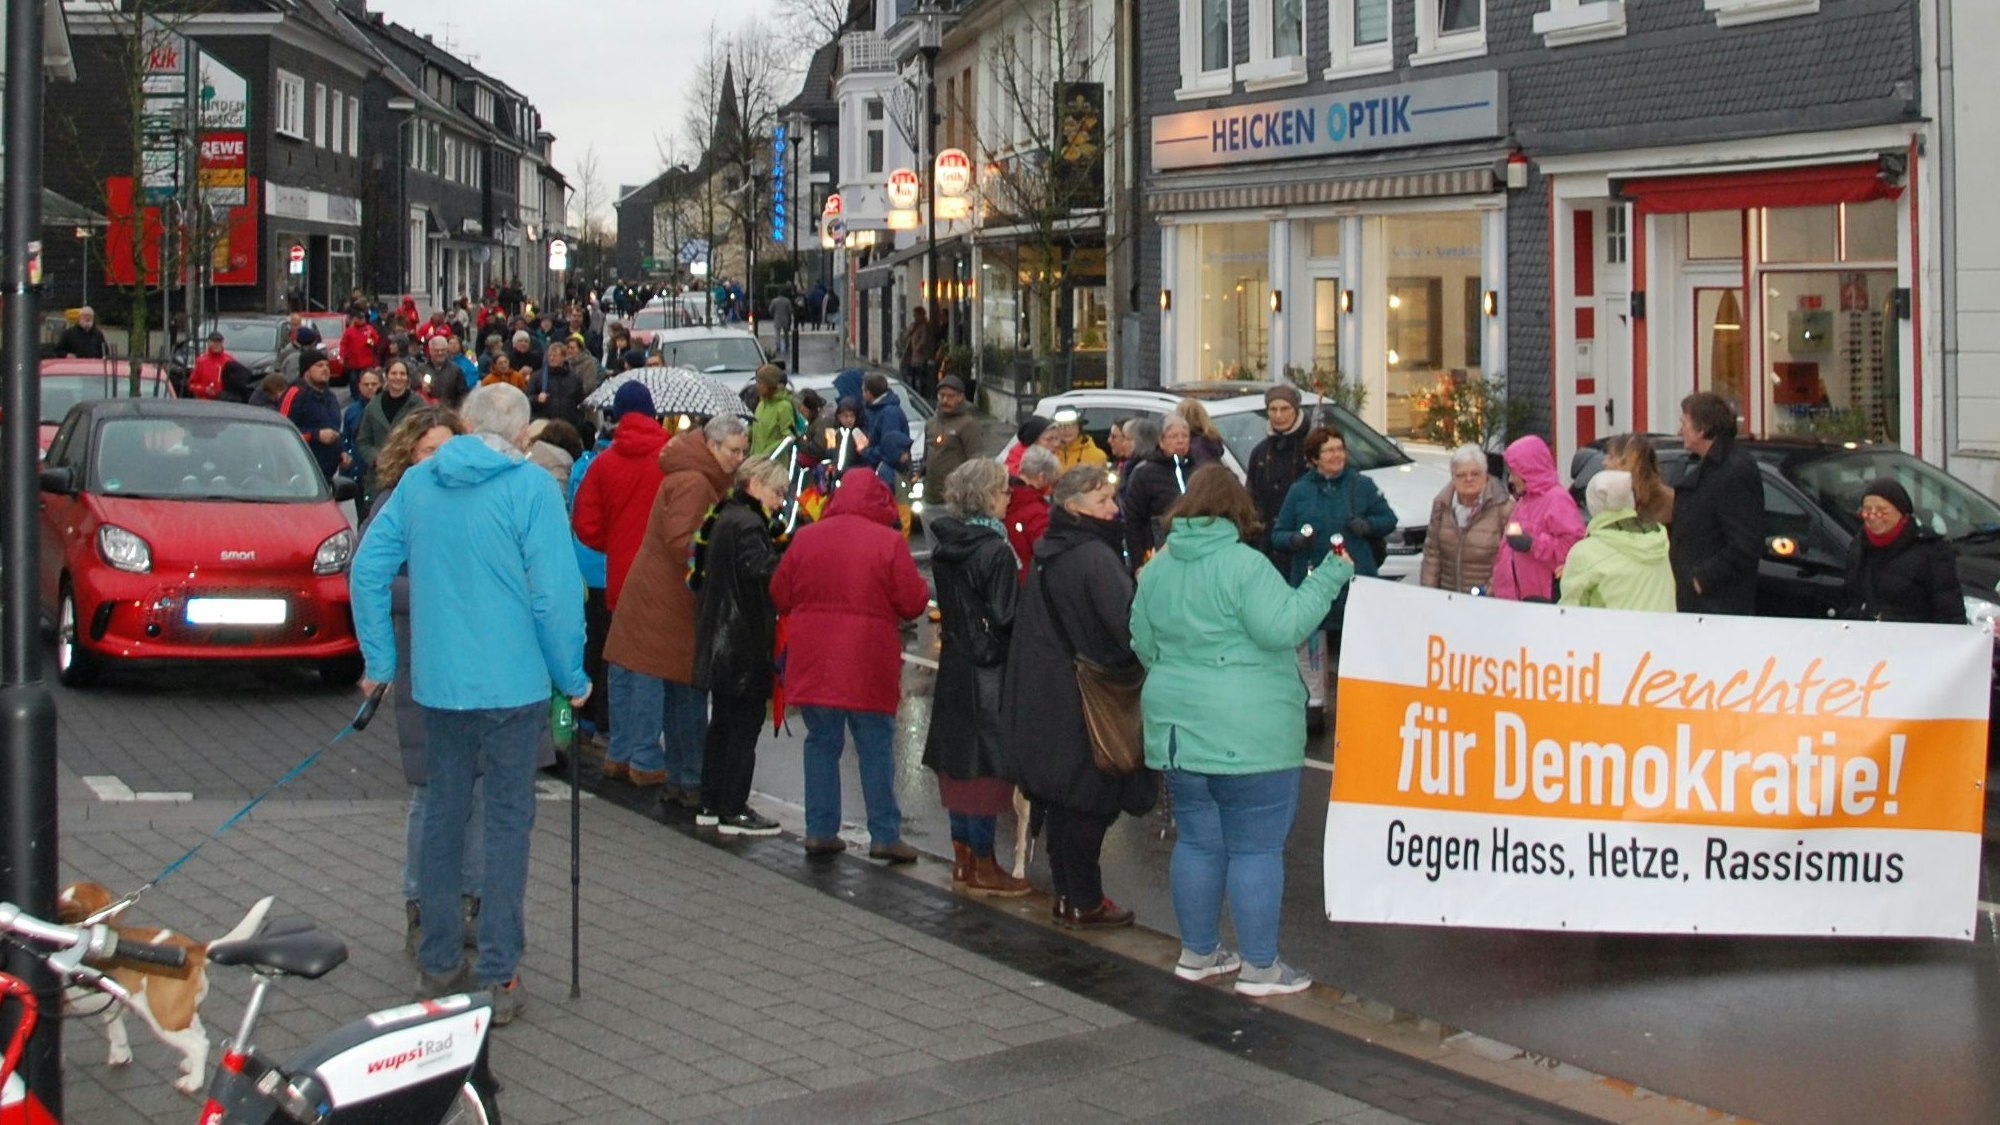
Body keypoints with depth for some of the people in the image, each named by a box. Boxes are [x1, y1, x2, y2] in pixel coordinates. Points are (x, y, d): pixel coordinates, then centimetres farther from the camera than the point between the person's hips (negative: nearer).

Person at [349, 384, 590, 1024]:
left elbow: (367, 570, 8)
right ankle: (498, 978, 5)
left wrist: (379, 660, 15)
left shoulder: (417, 482, 5)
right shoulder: (531, 487, -10)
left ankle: (438, 964, 22)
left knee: (443, 815, 15)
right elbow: (556, 592, -14)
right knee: (507, 821, 3)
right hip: (513, 683, -4)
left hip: (436, 682, 4)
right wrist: (571, 677, -3)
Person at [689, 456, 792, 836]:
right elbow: (766, 575, -28)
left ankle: (711, 805, 21)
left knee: (722, 724, 15)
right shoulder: (747, 526, -16)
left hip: (721, 644, 10)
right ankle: (733, 812, 0)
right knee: (745, 726, -3)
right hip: (745, 645, -10)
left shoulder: (722, 519, 14)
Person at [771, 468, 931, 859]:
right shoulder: (890, 542, -9)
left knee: (821, 742, 13)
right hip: (869, 665, -3)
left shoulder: (806, 537, 2)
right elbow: (914, 603, -7)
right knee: (876, 747, 5)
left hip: (813, 662, 3)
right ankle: (885, 836, 6)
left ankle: (820, 830, 14)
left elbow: (780, 596, 8)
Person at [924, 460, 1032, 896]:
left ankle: (962, 858, 21)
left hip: (953, 662, 8)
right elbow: (1005, 617, -18)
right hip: (988, 665, -8)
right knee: (988, 760, -1)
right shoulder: (995, 550, -18)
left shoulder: (945, 546, 6)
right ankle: (982, 865, 4)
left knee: (958, 758, 13)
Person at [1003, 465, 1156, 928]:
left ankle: (1067, 893, 23)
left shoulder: (1046, 555, 9)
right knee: (1091, 801, 1)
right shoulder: (1095, 558, -18)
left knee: (1061, 798, 15)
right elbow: (1130, 624, -28)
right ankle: (1084, 903, 7)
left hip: (1044, 696, 8)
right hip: (1085, 699, -8)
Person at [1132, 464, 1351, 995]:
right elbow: (1283, 628, -19)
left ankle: (1197, 952, 24)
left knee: (1197, 840, 16)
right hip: (1248, 733, -7)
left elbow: (1143, 645, 17)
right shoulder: (1243, 564, -14)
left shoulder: (1157, 568, 9)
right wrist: (1328, 579, -10)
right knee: (1256, 847, 0)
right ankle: (1260, 967, 3)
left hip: (1177, 727, 7)